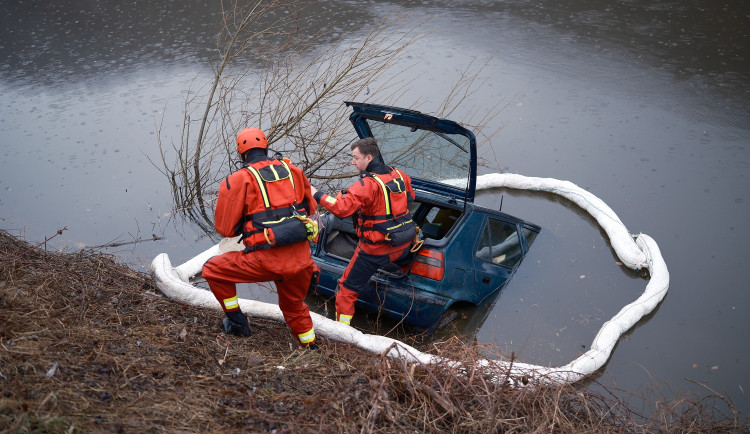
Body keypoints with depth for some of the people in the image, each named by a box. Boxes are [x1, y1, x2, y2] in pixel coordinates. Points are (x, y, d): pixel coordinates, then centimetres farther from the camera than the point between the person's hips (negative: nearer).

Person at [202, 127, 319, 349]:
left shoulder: (238, 180, -4)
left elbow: (225, 228, 0)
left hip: (266, 260, -5)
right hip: (301, 258, 5)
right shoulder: (293, 170, 9)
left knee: (213, 270, 19)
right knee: (294, 307, 29)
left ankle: (237, 323, 27)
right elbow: (310, 207, 23)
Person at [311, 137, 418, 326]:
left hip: (377, 248, -6)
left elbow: (342, 208, -30)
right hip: (404, 246, 7)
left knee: (349, 287, 5)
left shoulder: (367, 184, -21)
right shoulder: (399, 175, 2)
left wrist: (317, 195, -21)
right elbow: (410, 198, 20)